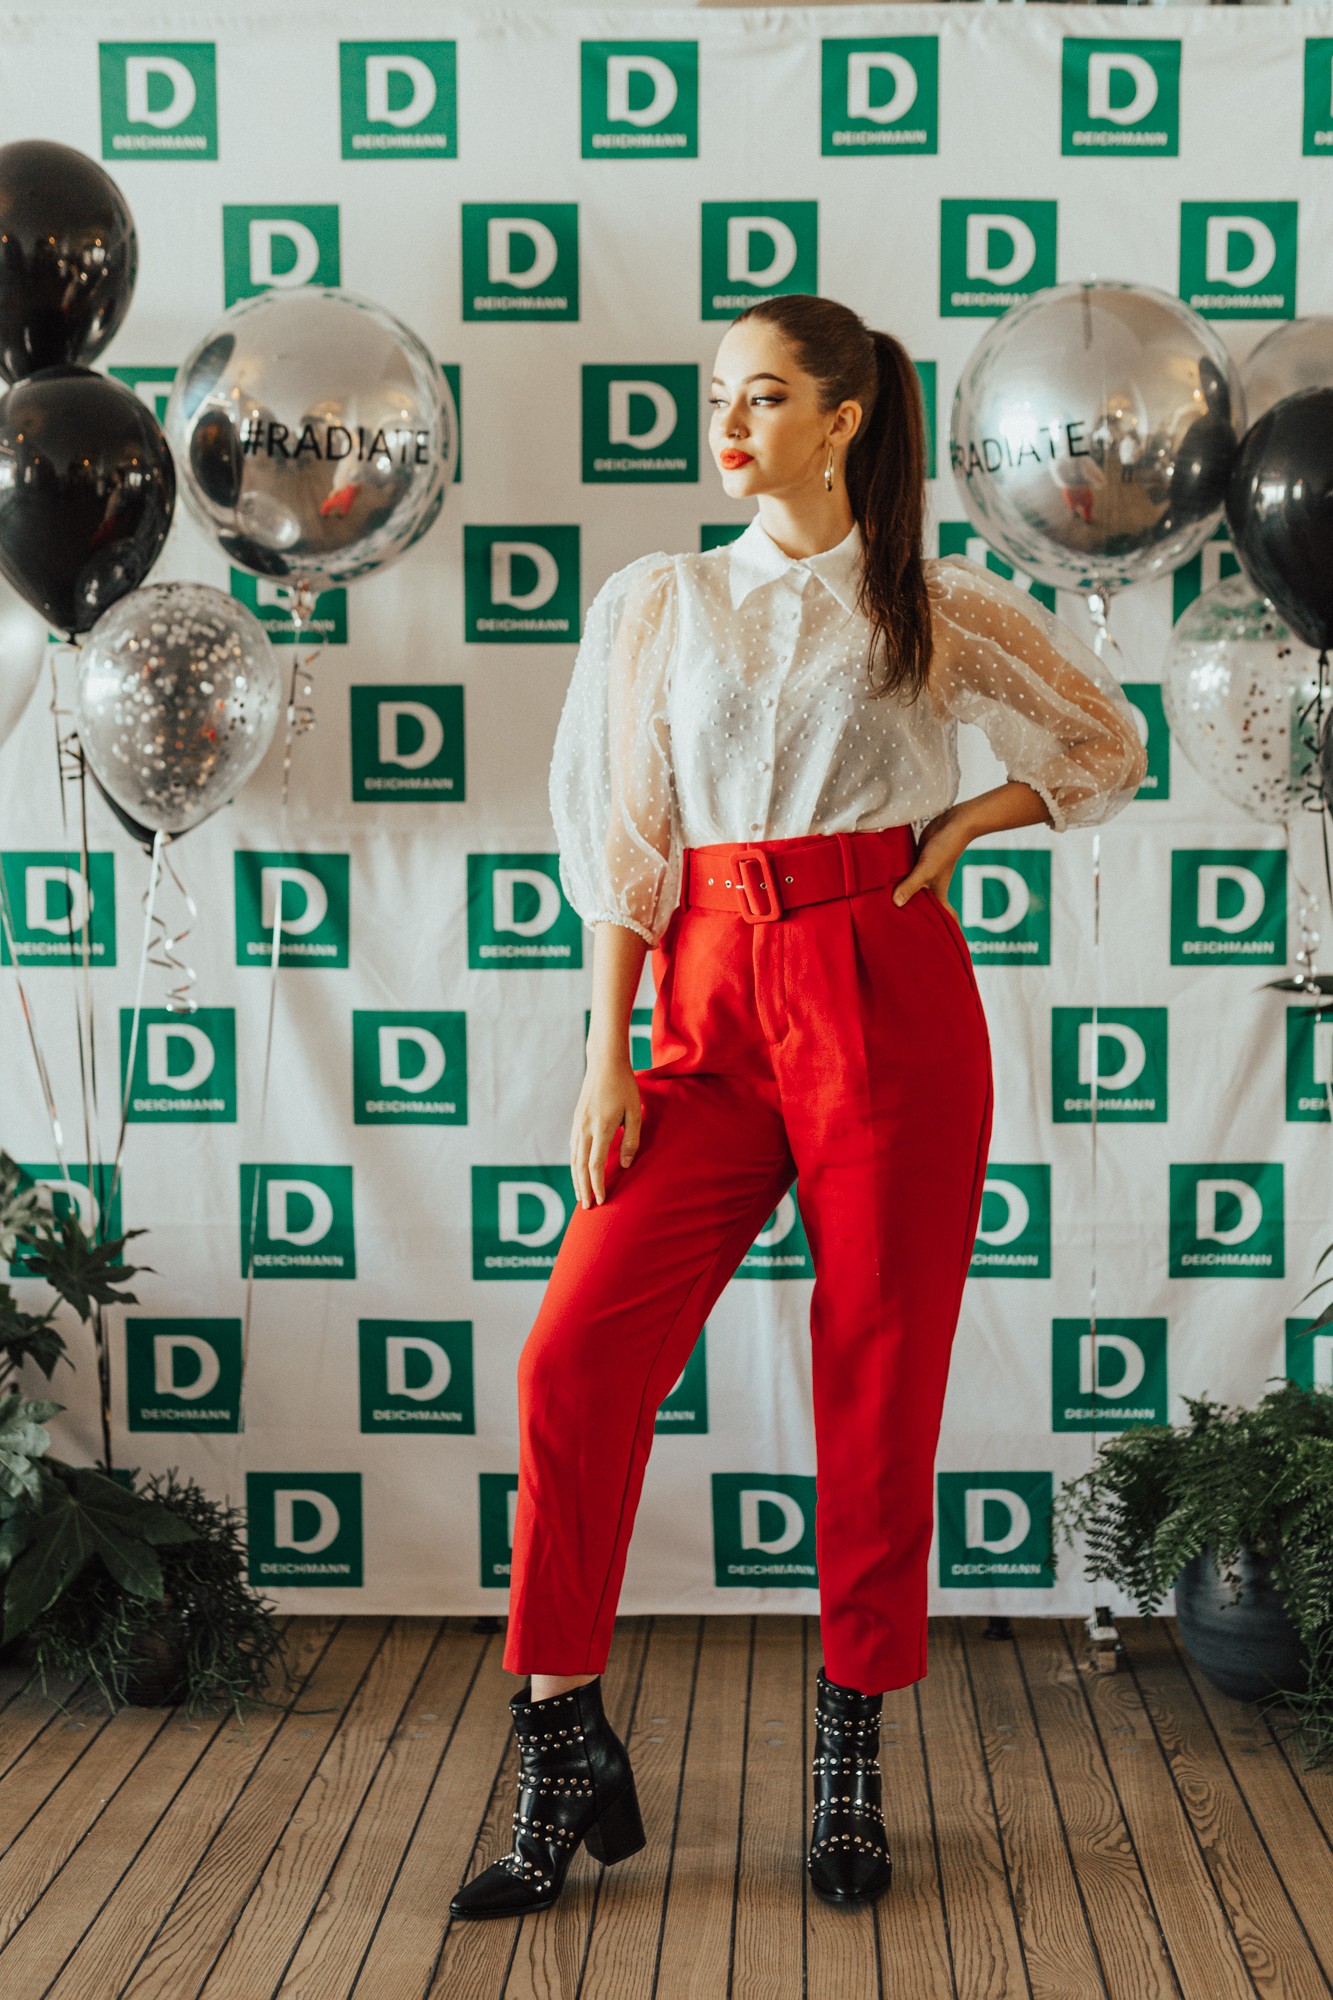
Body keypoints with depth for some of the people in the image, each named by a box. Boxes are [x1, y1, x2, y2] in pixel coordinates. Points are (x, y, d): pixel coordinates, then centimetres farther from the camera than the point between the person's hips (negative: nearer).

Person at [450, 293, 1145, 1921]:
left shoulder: (936, 612, 8)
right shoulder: (656, 605, 10)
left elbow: (1107, 746, 19)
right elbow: (624, 845, 7)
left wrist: (963, 824, 3)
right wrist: (608, 1060, 0)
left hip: (890, 1003, -1)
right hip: (712, 1010, 1)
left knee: (880, 1376, 1)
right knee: (579, 1350, -11)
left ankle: (850, 1765, 17)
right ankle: (566, 1758, 1)